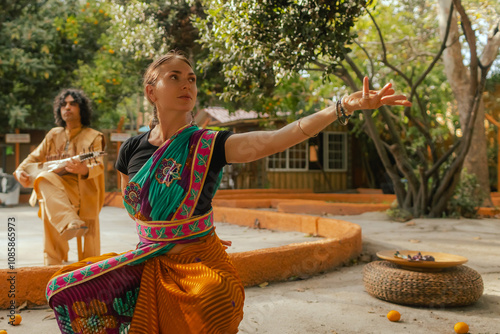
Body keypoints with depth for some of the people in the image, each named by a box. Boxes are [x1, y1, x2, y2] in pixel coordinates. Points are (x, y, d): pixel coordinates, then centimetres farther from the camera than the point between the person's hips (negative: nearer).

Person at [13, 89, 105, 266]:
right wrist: (21, 171, -2)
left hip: (81, 191, -2)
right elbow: (34, 157, 21)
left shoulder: (93, 137, 6)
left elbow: (98, 166, -9)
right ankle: (71, 223, -48)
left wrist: (85, 170, -33)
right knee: (44, 179, -34)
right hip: (53, 191, 2)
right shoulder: (53, 135, 18)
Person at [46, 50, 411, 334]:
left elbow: (281, 137, -27)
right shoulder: (133, 149, -3)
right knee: (66, 288, 3)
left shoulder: (210, 145, -13)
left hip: (200, 263, -3)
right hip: (151, 261, 4)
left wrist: (344, 106, -38)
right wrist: (175, 234, 7)